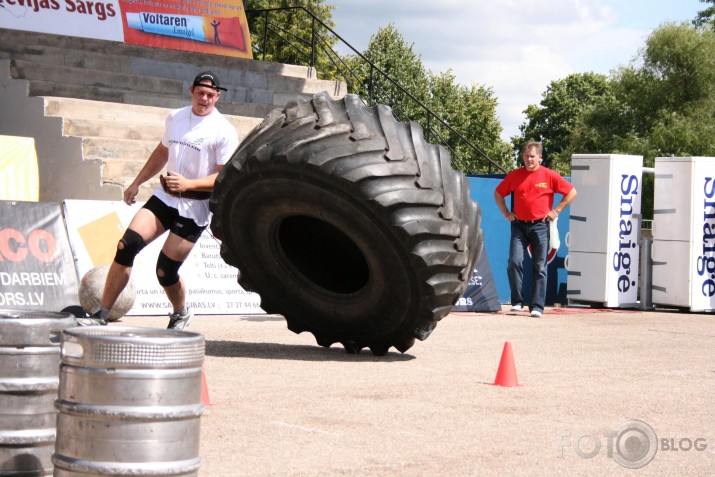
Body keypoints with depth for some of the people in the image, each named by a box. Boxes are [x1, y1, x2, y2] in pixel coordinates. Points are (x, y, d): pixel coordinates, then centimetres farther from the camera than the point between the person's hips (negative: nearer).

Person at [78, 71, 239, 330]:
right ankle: (101, 314, -7)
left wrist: (189, 184, -24)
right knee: (126, 245, -12)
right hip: (164, 197, 5)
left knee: (165, 271, -5)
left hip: (195, 207, -5)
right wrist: (137, 183, 28)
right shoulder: (175, 117, 10)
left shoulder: (224, 131, -9)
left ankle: (181, 314, 26)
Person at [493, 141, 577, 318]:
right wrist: (506, 213, 10)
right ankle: (517, 302, 1)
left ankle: (537, 307, 2)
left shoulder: (549, 175, -2)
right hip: (519, 225, 2)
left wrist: (556, 211, 0)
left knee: (539, 267, -1)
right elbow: (498, 193, 19)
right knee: (514, 262, -10)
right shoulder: (514, 175, 5)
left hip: (540, 226, -2)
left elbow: (571, 192, 4)